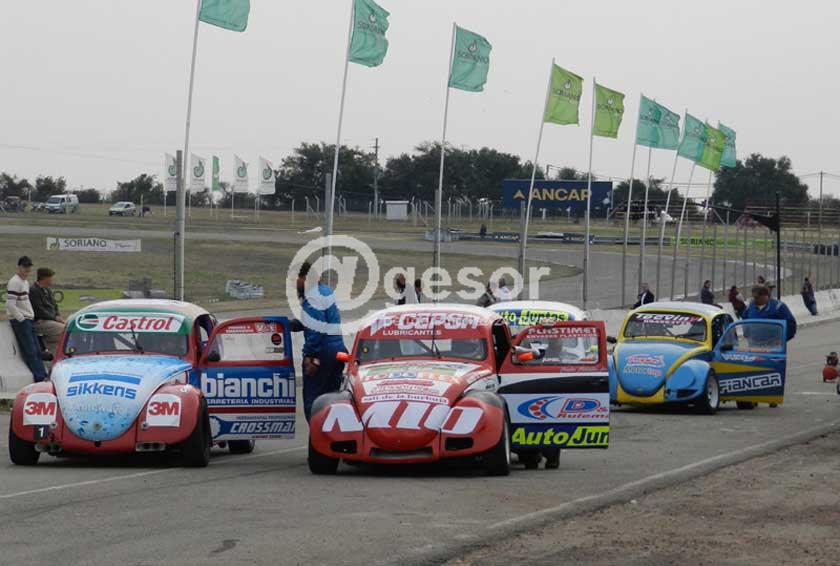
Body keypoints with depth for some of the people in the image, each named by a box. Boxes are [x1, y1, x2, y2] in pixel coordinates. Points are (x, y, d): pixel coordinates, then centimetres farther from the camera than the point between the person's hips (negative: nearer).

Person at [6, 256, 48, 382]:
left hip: (29, 321, 9)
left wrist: (31, 318, 15)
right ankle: (39, 378, -10)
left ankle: (43, 376, 9)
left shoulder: (25, 282, 17)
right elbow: (11, 305, -20)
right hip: (20, 321, -9)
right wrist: (22, 319, -16)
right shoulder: (14, 282, -13)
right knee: (30, 352, -9)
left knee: (37, 351, 7)